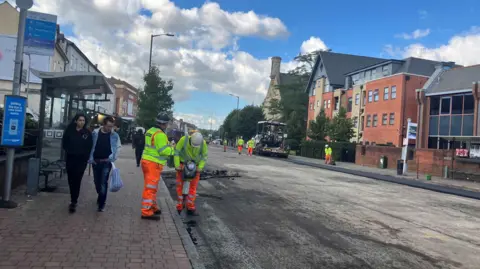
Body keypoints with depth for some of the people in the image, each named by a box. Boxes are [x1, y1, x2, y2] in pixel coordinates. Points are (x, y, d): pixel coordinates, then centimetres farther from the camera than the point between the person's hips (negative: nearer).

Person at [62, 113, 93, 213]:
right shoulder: (69, 130, 0)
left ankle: (73, 202, -2)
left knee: (77, 180, -6)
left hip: (81, 160, -2)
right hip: (70, 159, 2)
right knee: (71, 180, 10)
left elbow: (89, 147, -1)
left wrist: (86, 156, -7)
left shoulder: (87, 133, -2)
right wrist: (68, 151, 0)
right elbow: (64, 143, 8)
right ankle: (74, 199, 29)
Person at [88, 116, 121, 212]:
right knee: (97, 182, 15)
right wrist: (91, 159, -5)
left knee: (103, 183, -7)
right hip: (95, 161, 3)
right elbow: (91, 146, 2)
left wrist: (112, 158, -18)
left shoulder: (115, 135, -3)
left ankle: (101, 203, 2)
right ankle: (101, 197, 40)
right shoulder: (95, 133, -1)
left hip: (106, 162, -2)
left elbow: (117, 148, -3)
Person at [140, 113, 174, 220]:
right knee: (150, 188, -5)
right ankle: (146, 212, -1)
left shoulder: (151, 131, 13)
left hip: (147, 160, 10)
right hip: (154, 164, -10)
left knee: (152, 187, 19)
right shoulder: (160, 134, -17)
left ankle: (153, 207, 31)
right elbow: (163, 150, -20)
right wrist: (173, 149, -4)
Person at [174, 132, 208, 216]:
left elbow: (204, 156, -6)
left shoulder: (203, 143, -20)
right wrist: (177, 166, -15)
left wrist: (199, 168, -11)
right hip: (182, 164, -1)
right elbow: (176, 152, -16)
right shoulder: (184, 139, -26)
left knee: (193, 187, -1)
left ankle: (190, 208, 8)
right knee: (180, 186, 1)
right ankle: (179, 208, 11)